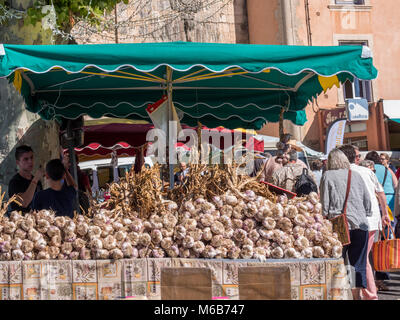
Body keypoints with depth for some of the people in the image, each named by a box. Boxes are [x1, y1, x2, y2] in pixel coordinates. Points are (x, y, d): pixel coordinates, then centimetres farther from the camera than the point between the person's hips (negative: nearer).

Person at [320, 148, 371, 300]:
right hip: (360, 224, 3)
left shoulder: (328, 176, 2)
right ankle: (356, 295, 6)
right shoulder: (356, 175, 12)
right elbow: (368, 200, 14)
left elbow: (325, 203, 0)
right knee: (358, 263, 7)